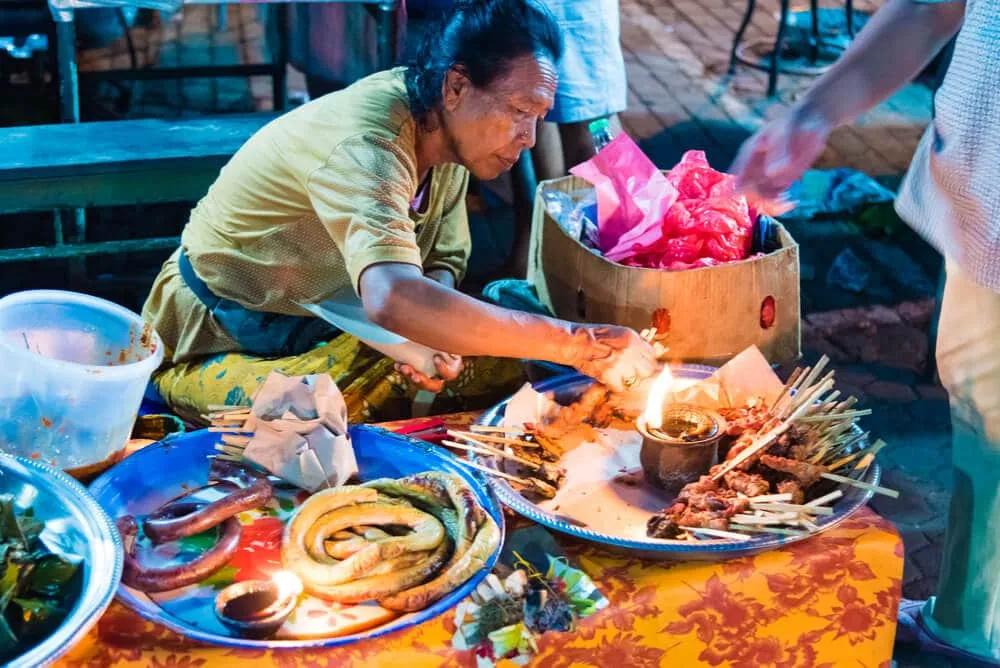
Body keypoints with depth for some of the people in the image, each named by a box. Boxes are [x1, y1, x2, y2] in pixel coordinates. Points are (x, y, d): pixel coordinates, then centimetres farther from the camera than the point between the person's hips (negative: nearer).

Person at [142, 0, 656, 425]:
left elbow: (442, 264, 4)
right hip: (219, 347, -7)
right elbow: (394, 301, -51)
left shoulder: (448, 131, -7)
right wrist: (576, 344, -48)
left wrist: (436, 339, -21)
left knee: (498, 362, -9)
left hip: (331, 324, 7)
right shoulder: (365, 145, -34)